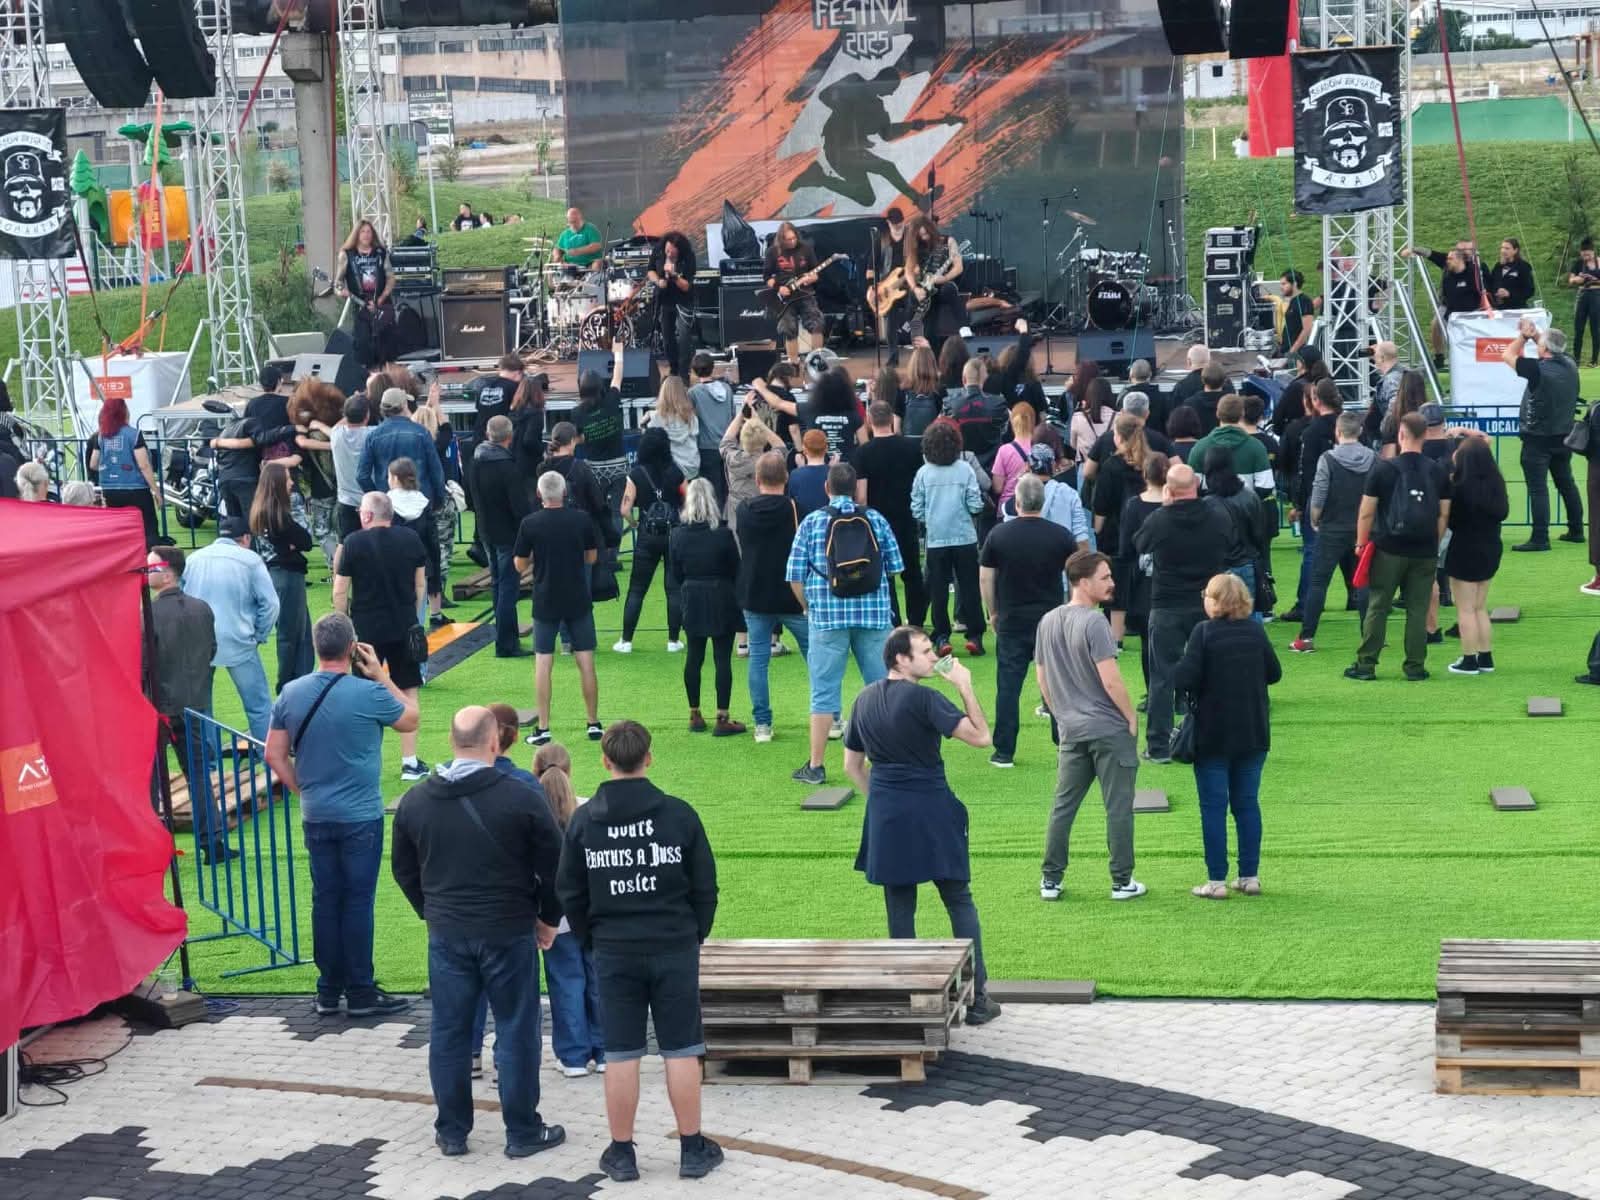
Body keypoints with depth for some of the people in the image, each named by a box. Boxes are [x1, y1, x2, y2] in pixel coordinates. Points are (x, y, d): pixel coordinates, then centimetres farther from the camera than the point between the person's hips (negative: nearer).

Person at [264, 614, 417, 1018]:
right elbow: (410, 718, 4)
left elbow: (275, 755, 5)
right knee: (358, 901, 1)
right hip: (361, 818, -4)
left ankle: (328, 991, 16)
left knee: (325, 900, 10)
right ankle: (360, 992, 6)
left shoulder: (291, 694, 0)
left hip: (315, 817, 4)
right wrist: (380, 674, 9)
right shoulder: (369, 694, -14)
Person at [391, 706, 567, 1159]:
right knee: (516, 1031, 6)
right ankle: (522, 1133, 13)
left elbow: (403, 868, 11)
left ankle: (451, 1132, 19)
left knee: (448, 1032, 12)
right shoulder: (521, 799, -12)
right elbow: (553, 865, -7)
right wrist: (549, 918, 8)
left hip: (446, 934, 3)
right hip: (509, 934, -3)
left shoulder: (414, 802, 0)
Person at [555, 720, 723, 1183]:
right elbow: (705, 886, -1)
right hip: (675, 949, -1)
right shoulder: (678, 814, -7)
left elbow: (570, 893, 2)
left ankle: (621, 1153, 13)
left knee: (620, 1055, 7)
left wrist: (590, 940, 15)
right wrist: (695, 935, 13)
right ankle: (693, 1149, 13)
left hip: (613, 953, 1)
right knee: (681, 1051, 7)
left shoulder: (583, 821, -3)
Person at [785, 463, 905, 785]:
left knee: (824, 692, 4)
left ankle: (815, 766, 6)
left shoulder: (811, 523, -1)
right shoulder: (876, 520, 3)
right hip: (874, 615, 1)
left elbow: (795, 577, -2)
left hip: (827, 616, -1)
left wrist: (809, 607, 12)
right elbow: (895, 567, 6)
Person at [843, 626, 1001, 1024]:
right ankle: (976, 997, 7)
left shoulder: (864, 700, 7)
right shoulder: (923, 699, -14)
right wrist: (965, 687, -8)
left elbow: (851, 765, 14)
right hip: (931, 812, -5)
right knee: (960, 902, 6)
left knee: (900, 908, 11)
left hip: (885, 816, 5)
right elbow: (981, 736, -16)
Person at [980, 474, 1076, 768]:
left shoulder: (998, 535, -5)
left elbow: (985, 579, 0)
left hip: (1011, 622, 0)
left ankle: (1004, 752, 5)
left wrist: (993, 613, 12)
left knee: (1008, 686, 4)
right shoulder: (1061, 536, -4)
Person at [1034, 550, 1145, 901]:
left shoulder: (1048, 622, 7)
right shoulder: (1094, 622, -17)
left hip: (1071, 731, 7)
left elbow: (1042, 678, 13)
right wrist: (1132, 717, -7)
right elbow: (1110, 680, -20)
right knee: (1118, 806, 4)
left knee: (1063, 805, 13)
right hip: (1109, 728, -6)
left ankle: (1050, 880, 15)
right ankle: (1122, 881, 9)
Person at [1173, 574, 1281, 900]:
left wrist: (1181, 664, 2)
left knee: (1213, 807, 2)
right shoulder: (1256, 632, 1)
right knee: (1247, 803, 12)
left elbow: (1184, 679, -19)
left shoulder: (1204, 632, -13)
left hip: (1213, 736, -4)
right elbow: (1274, 674, 10)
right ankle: (1250, 876, 14)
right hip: (1254, 735, 4)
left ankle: (1217, 881, 2)